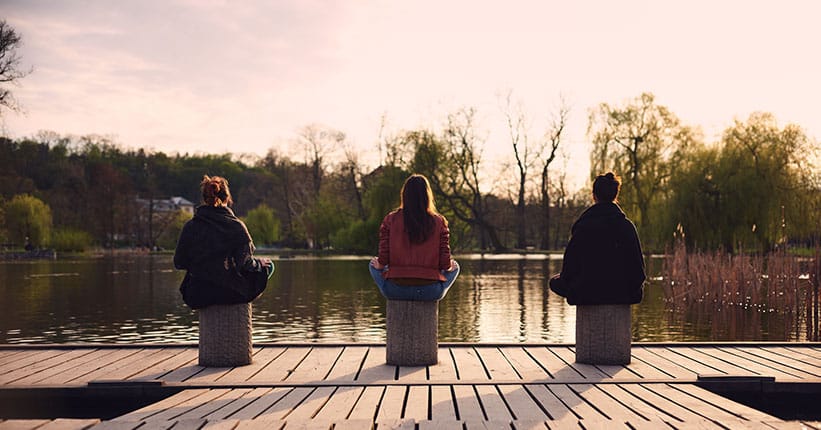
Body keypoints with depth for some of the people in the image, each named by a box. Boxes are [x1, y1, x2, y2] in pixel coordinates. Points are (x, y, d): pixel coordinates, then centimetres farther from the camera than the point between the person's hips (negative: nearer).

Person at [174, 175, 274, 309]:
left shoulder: (190, 226, -3)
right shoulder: (236, 225, -10)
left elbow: (179, 263, 1)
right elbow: (246, 264, -13)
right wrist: (258, 263, 9)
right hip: (231, 293, -3)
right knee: (267, 266, 24)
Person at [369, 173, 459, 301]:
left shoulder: (390, 220, -3)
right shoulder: (439, 222, -2)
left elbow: (383, 261, -5)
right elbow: (446, 265, -4)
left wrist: (379, 265, 19)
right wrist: (450, 266, 21)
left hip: (396, 290, 0)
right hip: (430, 293, 0)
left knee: (373, 264, 31)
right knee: (455, 267, 30)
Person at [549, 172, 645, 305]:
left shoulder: (582, 225, -7)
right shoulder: (627, 225, -1)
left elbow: (570, 264, -6)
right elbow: (638, 266, 0)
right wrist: (633, 287, 15)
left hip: (586, 293, -2)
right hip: (621, 294, 2)